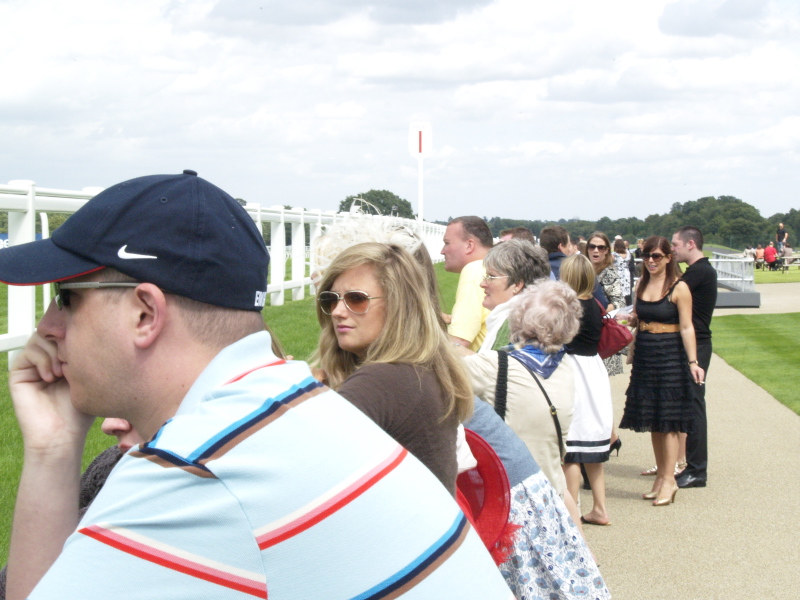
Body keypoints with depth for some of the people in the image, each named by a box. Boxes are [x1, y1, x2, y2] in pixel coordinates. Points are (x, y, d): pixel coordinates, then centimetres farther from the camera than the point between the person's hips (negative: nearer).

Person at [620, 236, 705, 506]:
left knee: (667, 420, -4)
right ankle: (661, 476, 17)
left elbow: (686, 328, -10)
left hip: (670, 356, -6)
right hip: (644, 356, 6)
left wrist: (692, 362, -17)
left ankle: (668, 479, 0)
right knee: (652, 420, 8)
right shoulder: (642, 285, 10)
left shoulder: (679, 288, -8)